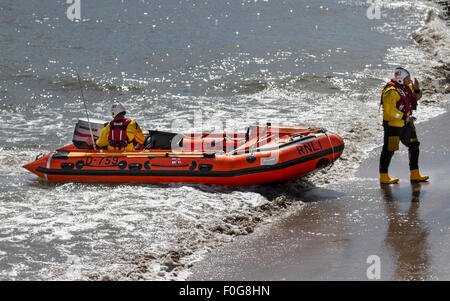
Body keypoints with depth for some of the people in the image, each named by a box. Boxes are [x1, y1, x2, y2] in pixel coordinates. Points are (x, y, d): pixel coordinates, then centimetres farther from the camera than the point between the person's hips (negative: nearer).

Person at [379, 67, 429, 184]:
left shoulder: (407, 87, 5)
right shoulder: (391, 91, -23)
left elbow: (416, 97, 19)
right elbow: (389, 109, -28)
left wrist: (416, 89, -3)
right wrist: (404, 117, -28)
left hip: (406, 124, 9)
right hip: (393, 125, -9)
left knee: (414, 146, 13)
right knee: (389, 150, -1)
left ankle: (415, 174, 23)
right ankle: (383, 177, 9)